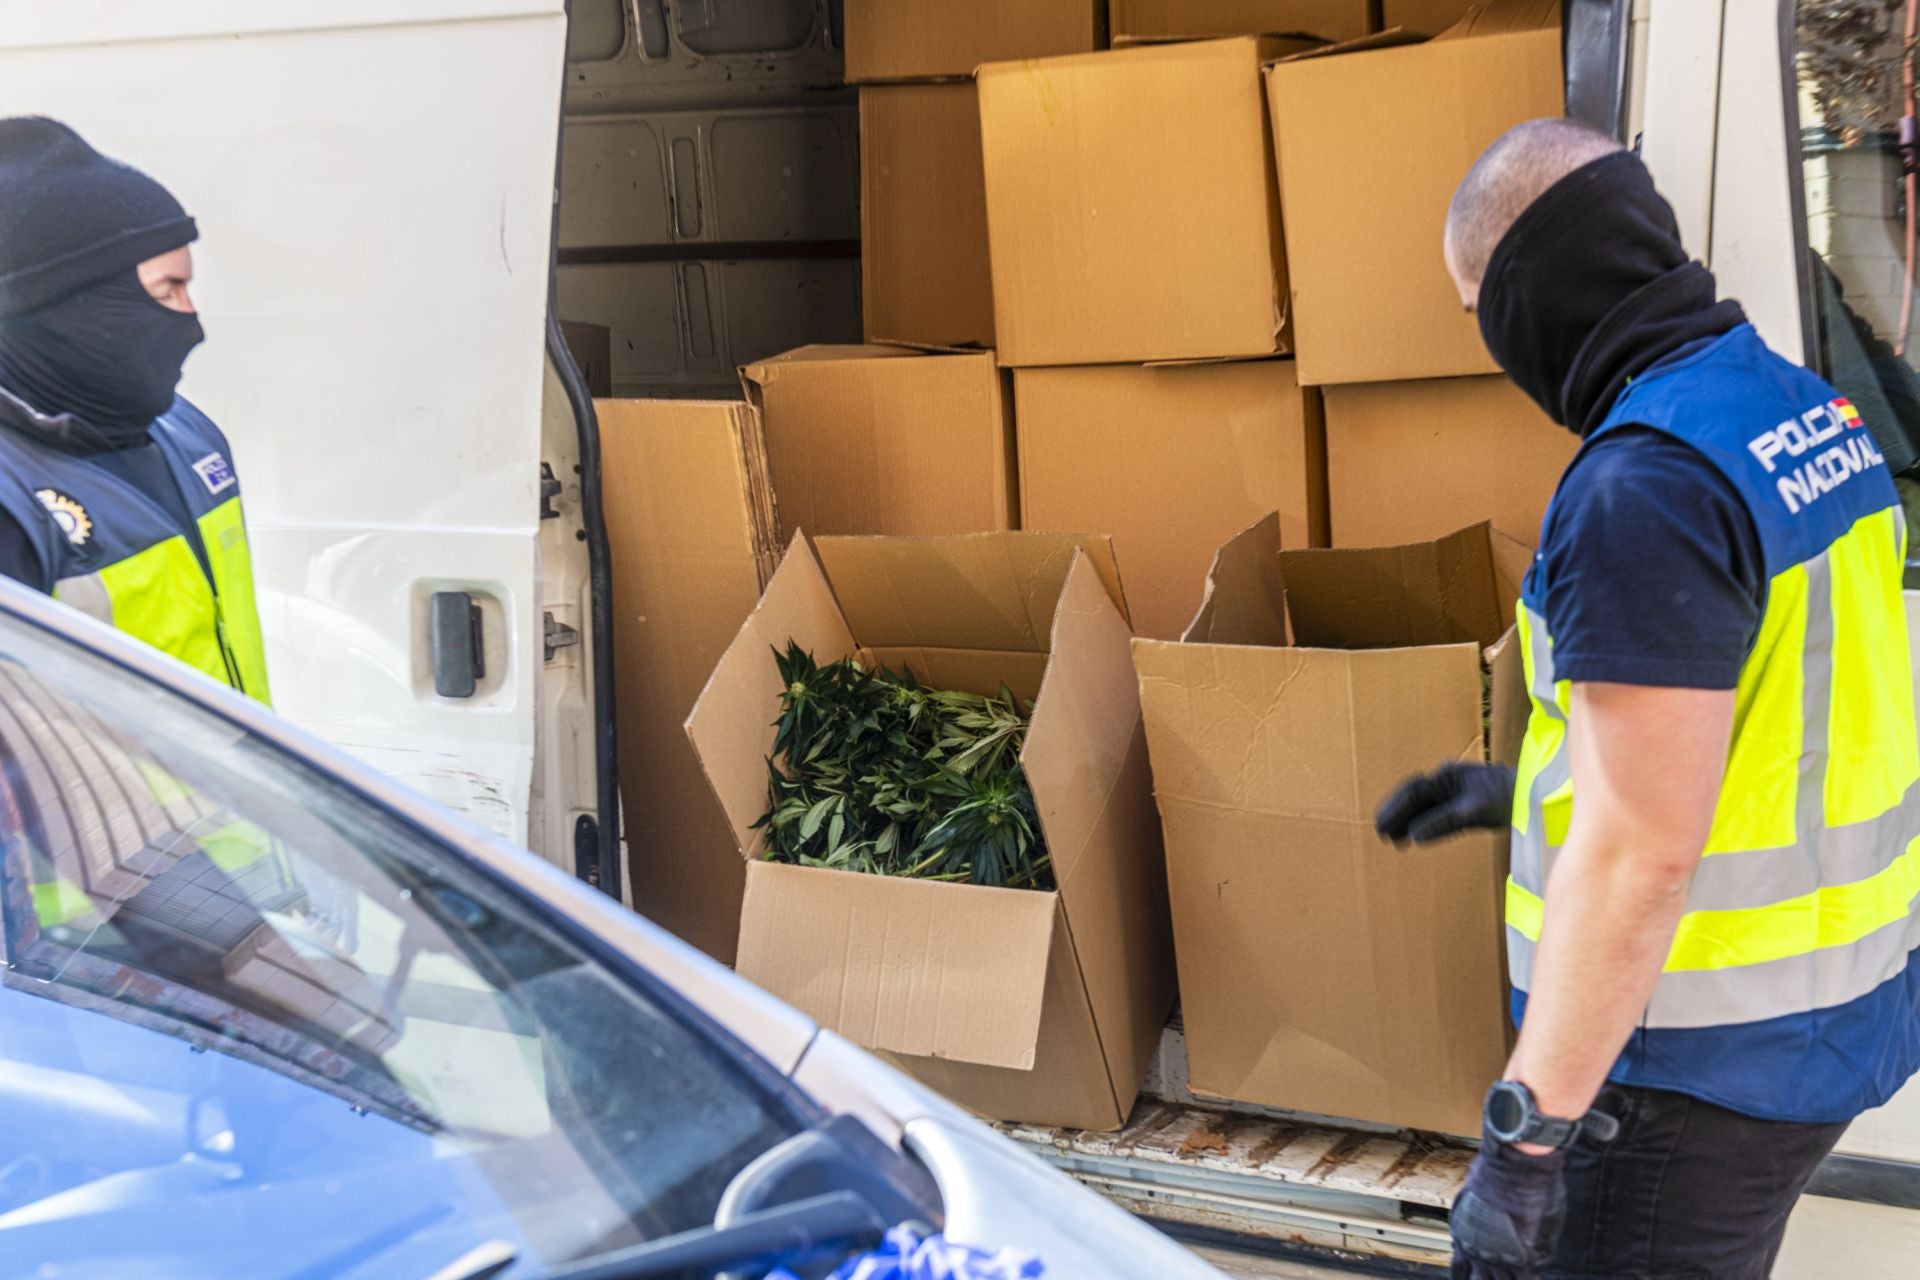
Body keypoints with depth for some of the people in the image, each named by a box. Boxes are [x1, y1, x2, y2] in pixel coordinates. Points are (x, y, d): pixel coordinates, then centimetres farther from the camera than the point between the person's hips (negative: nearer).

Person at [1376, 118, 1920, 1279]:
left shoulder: (1644, 488, -24)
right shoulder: (1808, 410, 6)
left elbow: (1641, 852, -26)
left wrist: (1525, 1134, -21)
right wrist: (1525, 791, 20)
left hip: (1706, 1061, -9)